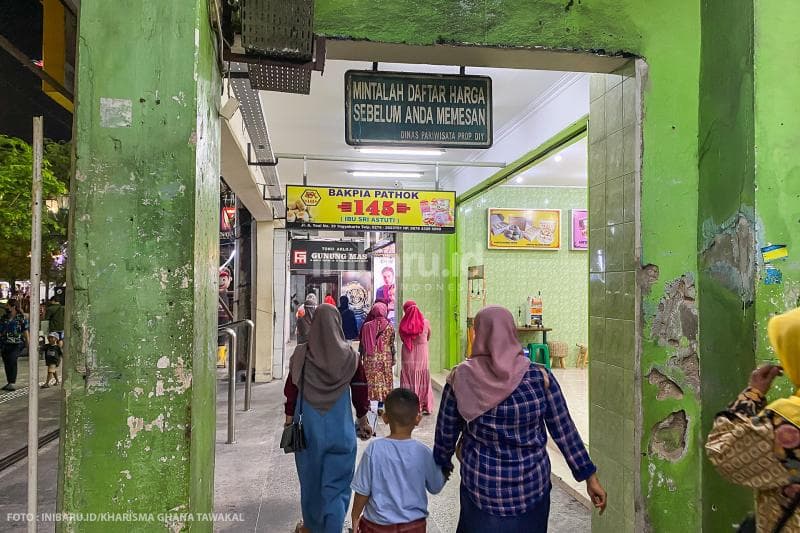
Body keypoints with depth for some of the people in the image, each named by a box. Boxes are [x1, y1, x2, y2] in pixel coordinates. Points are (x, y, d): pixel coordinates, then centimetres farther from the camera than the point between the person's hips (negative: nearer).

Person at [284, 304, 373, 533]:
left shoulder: (302, 354, -8)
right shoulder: (350, 356, -7)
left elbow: (291, 390, -3)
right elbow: (360, 392, 0)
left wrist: (289, 419, 10)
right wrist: (363, 421, 13)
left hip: (309, 428, 1)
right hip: (341, 430, -1)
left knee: (311, 479, 20)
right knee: (337, 484, 8)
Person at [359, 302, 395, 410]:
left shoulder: (367, 326, -5)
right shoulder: (389, 326, -4)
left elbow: (362, 343, 1)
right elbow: (392, 344, 1)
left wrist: (361, 356, 11)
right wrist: (393, 358, 9)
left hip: (370, 358, 0)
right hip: (385, 358, 0)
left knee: (369, 379, 9)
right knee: (384, 380, 8)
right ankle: (380, 405, 9)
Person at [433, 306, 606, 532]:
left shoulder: (460, 378, -12)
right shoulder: (539, 377, -12)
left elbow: (446, 430, -1)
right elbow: (565, 431, -6)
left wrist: (442, 463, 17)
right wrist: (590, 477, 4)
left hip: (481, 486, 0)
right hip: (532, 486, 1)